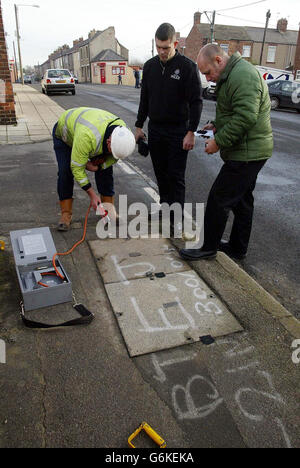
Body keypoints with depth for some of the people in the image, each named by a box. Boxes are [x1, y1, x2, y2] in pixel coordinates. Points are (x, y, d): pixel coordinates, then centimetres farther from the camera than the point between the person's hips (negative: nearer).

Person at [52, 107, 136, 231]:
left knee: (105, 169, -8)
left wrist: (96, 165, -21)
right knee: (65, 172, -16)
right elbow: (77, 168, -36)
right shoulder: (86, 137, -48)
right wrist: (92, 194, -31)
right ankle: (66, 214, -3)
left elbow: (114, 157, -9)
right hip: (64, 133, -4)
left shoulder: (122, 132, -30)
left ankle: (109, 210, 4)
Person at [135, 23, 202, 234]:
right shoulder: (150, 66, 8)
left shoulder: (188, 66, -8)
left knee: (176, 176, -4)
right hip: (155, 129, 5)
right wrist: (139, 126, 13)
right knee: (160, 172, 11)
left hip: (178, 131, -5)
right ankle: (165, 205, 27)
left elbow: (196, 102, -10)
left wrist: (191, 132, -16)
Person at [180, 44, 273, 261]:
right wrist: (217, 125, 11)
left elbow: (246, 117, -27)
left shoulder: (242, 75, -18)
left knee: (219, 199, -4)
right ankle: (238, 248, 29)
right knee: (242, 200, 16)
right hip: (250, 152, 11)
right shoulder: (233, 74, 17)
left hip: (246, 153, -11)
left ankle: (209, 248, 9)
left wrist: (219, 141, -21)